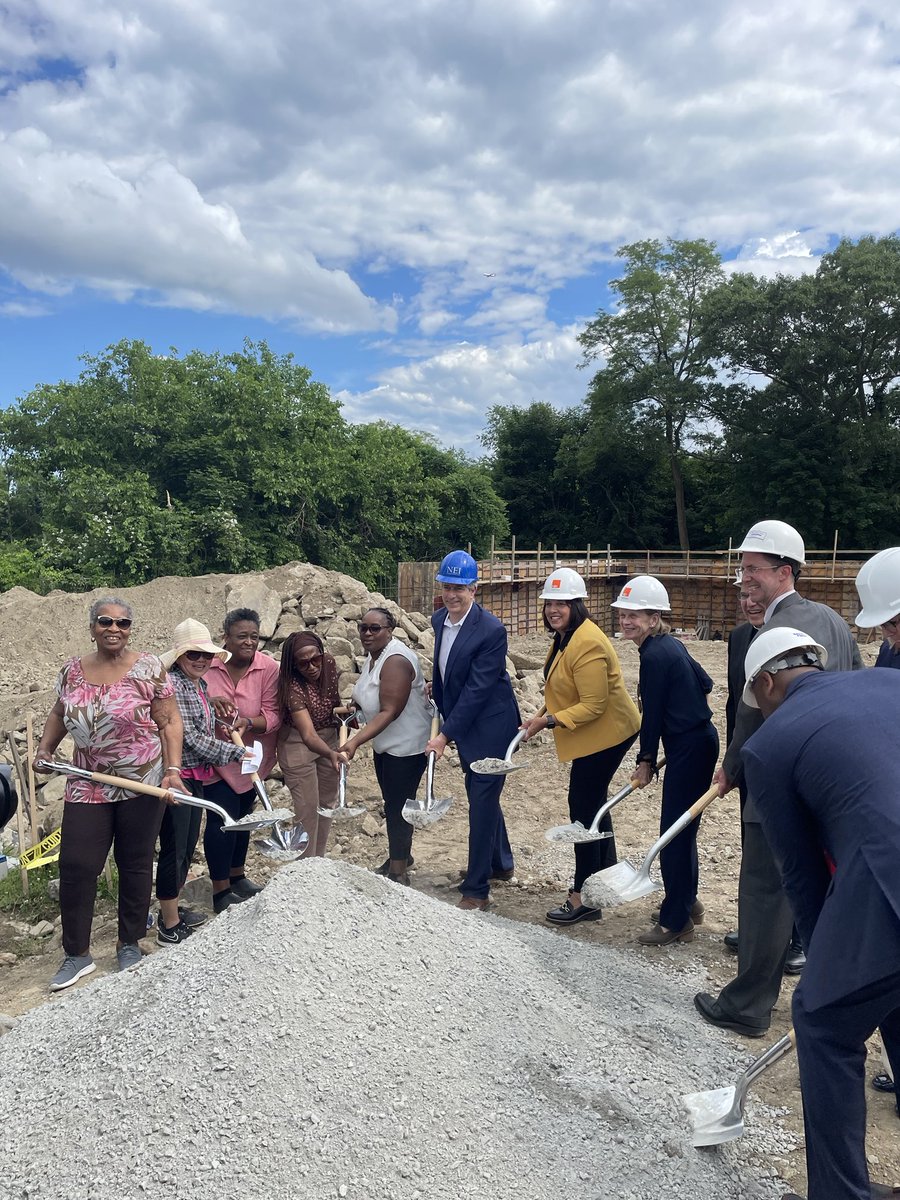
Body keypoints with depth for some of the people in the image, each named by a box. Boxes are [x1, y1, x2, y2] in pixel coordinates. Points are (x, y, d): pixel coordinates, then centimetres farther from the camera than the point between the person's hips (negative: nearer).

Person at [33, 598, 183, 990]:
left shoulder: (148, 668, -9)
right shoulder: (72, 671, 3)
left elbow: (169, 722, -8)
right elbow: (59, 713, 19)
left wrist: (173, 770, -16)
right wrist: (44, 748, 4)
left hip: (143, 784, -3)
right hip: (88, 786, 3)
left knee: (135, 864, 9)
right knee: (75, 866, 2)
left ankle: (129, 944, 27)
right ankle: (77, 954, 18)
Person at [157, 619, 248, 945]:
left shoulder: (199, 684, 10)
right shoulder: (171, 684, -19)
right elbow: (191, 738, -21)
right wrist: (235, 753, -17)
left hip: (195, 776, 10)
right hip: (175, 776, -9)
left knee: (187, 846, 19)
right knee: (174, 849, 0)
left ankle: (172, 909, 35)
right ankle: (170, 927, 12)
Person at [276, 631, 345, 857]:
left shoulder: (329, 663, -15)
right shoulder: (293, 686, -32)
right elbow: (308, 735, -41)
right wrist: (331, 754, -55)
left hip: (329, 737, 6)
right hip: (299, 744, -6)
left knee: (327, 802, 15)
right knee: (308, 807, -4)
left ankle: (319, 860, 32)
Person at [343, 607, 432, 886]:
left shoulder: (396, 660, -26)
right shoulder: (373, 655, 3)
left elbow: (389, 712, -29)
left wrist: (356, 741, -35)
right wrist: (355, 705, -1)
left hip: (407, 745, -9)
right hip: (385, 743, 9)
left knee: (398, 806, -1)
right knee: (391, 802, 21)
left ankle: (399, 872, 14)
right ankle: (399, 855, 41)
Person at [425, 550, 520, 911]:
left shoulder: (491, 630, -23)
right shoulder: (439, 620, 0)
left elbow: (476, 689, -24)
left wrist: (446, 734, -24)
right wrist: (441, 715, 15)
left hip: (489, 726, -8)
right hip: (463, 723, 8)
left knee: (482, 802, -4)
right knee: (481, 795, 22)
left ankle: (477, 890, 8)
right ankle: (501, 863, 42)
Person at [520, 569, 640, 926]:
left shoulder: (587, 643, -26)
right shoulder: (564, 637, 7)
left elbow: (593, 705, -27)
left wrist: (549, 721, -28)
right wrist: (545, 718, 4)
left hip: (605, 733, -11)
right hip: (592, 735, 11)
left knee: (583, 806, -6)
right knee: (593, 802, 21)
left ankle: (585, 897, 4)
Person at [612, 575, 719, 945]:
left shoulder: (655, 655, -20)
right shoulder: (670, 644, 8)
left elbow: (653, 713, -14)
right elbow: (705, 683, 18)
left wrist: (646, 761, -3)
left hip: (689, 748, -10)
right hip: (698, 739, 10)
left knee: (674, 832, -2)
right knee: (682, 828, 20)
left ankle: (676, 921, 10)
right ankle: (687, 902, 35)